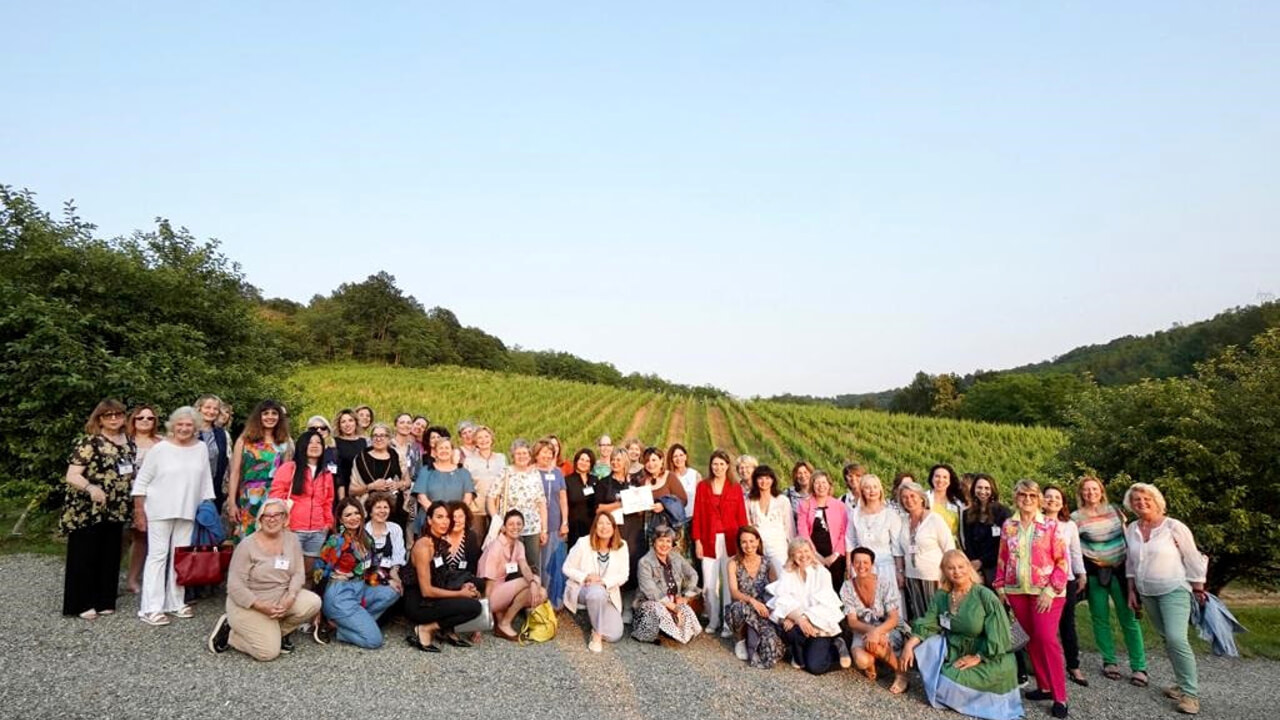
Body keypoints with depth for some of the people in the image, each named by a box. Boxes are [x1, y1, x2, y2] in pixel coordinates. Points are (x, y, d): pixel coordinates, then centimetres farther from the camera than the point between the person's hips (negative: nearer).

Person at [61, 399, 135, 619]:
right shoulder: (89, 442, -12)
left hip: (115, 511, 6)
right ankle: (82, 603, 14)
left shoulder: (128, 443, 8)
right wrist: (90, 487, -38)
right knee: (85, 557, 3)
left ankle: (104, 601, 22)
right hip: (87, 511, -6)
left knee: (110, 556, 11)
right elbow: (71, 476, -19)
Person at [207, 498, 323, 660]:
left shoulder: (291, 540, -1)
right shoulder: (247, 545, -15)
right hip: (248, 604, -5)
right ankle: (229, 632, 8)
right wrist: (262, 606, -24)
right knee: (269, 652, -17)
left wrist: (290, 597, -22)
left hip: (282, 598, 5)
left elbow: (297, 573, -3)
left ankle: (277, 632, 4)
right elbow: (235, 585, -16)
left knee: (313, 603, -20)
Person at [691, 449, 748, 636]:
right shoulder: (703, 486, 5)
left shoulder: (735, 488, 4)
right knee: (709, 584, 2)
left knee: (729, 582, 0)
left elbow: (741, 517, 3)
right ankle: (713, 620, 16)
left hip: (730, 541, -1)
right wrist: (697, 540, -1)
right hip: (709, 541, 1)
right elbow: (697, 515, 4)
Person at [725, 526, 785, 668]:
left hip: (763, 609, 0)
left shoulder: (766, 563, 2)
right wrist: (751, 600, -33)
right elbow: (734, 592, -14)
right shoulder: (734, 563, -4)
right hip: (740, 609, 0)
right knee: (743, 608, -36)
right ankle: (741, 640, -8)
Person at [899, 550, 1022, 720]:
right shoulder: (941, 596, -3)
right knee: (920, 646, -16)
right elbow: (928, 625, -7)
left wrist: (977, 658, -21)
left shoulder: (985, 596, -18)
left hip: (985, 654, -3)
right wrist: (909, 645, -21)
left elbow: (997, 635, -20)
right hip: (952, 648, 3)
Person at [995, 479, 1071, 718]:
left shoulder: (1050, 525, -4)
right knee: (1032, 639, 9)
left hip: (1045, 591, -4)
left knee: (1046, 638, -11)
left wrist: (1051, 590, -13)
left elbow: (1062, 560, -7)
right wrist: (1000, 586, 7)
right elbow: (1002, 559, 11)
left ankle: (1060, 697, -1)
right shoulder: (1008, 526, 6)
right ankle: (1044, 686, 22)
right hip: (1017, 591, 4)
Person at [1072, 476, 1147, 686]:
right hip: (1095, 574, -2)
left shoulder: (1114, 510, 8)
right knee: (1100, 619, 4)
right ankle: (1109, 662, 17)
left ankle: (1139, 667, 5)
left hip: (1121, 570, 2)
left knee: (1129, 619, -1)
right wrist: (1093, 559, -13)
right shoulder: (1076, 517, -3)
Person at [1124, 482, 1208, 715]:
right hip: (1147, 593, 5)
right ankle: (1184, 681, 22)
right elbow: (1130, 562, 13)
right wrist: (1132, 591, 12)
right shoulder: (1131, 530, 3)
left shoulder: (1174, 527, -11)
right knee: (1167, 639, 10)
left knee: (1176, 639, -16)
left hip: (1174, 591, -5)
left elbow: (1193, 560, -4)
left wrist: (1198, 590, -2)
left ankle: (1190, 692, -5)